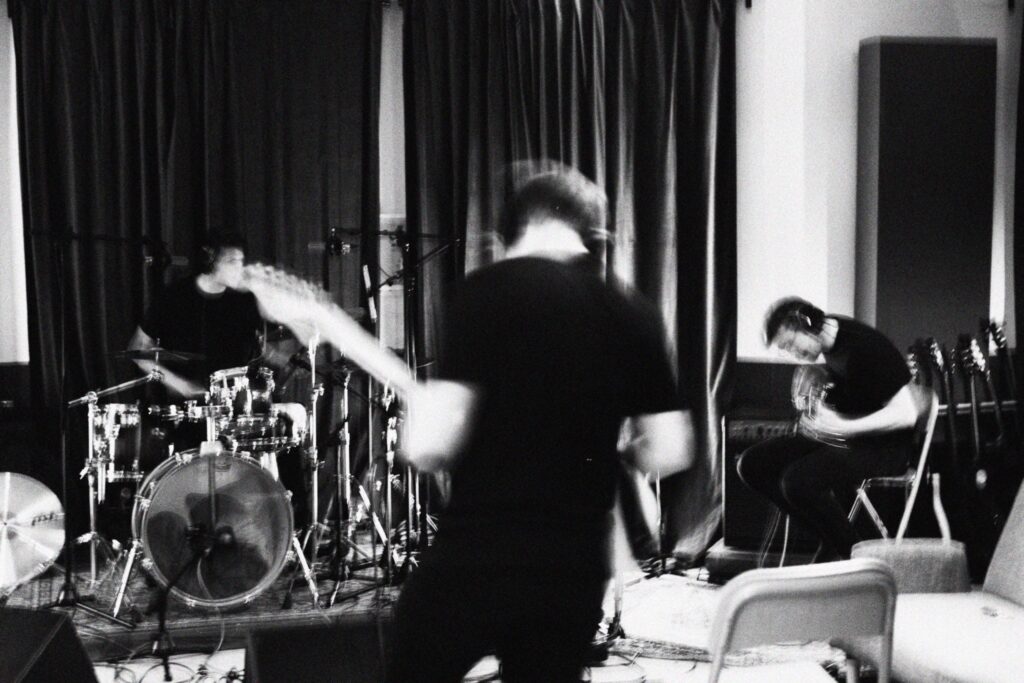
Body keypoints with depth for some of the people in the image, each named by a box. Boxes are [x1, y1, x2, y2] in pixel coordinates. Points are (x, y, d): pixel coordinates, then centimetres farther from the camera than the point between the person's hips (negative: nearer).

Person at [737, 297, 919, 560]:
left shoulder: (864, 347, -23)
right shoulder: (829, 342, 3)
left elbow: (906, 415, -25)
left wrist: (844, 427, -30)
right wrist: (820, 414, 6)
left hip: (885, 445, -9)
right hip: (842, 437, 9)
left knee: (797, 480, -33)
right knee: (751, 464, -4)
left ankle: (851, 553, -8)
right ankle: (830, 537, -1)